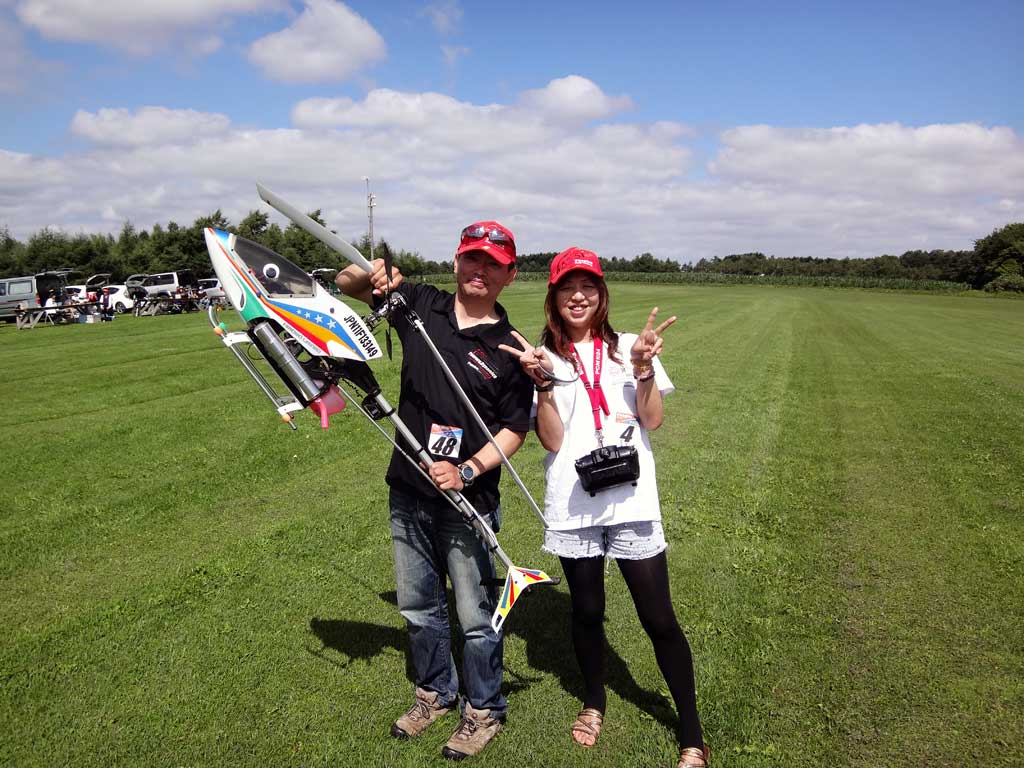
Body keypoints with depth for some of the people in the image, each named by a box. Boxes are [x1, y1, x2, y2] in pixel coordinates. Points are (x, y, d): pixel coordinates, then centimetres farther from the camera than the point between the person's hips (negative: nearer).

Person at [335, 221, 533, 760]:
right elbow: (345, 283, 8)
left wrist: (467, 471, -20)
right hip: (409, 491, 4)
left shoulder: (509, 347, -8)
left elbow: (514, 430, -6)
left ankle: (483, 709, 32)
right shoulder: (420, 304, 1)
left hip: (469, 498, -4)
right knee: (417, 604, 20)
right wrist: (369, 274, -15)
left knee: (476, 614, 9)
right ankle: (435, 692, 43)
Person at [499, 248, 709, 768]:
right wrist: (542, 382, -18)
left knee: (659, 619, 2)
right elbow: (552, 440, -6)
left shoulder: (628, 347, 4)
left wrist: (643, 368, -16)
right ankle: (594, 701, 42)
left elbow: (652, 421, -3)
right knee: (587, 611, 16)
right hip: (571, 505, 1)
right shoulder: (544, 357, 2)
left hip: (631, 498, 0)